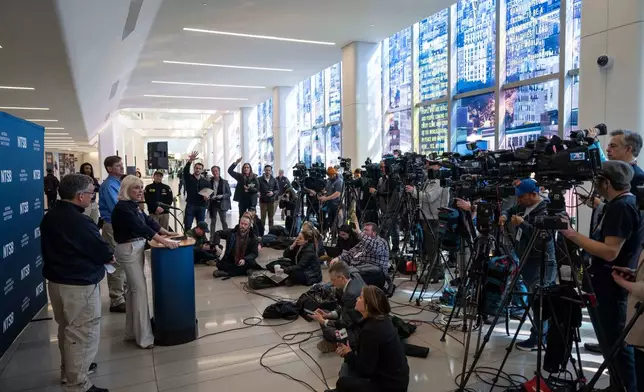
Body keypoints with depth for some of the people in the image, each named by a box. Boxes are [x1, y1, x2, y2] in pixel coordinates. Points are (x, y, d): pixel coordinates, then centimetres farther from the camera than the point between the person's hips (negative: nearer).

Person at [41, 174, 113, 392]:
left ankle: (69, 371, 40)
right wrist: (109, 256, 4)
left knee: (67, 329, 24)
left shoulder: (49, 217, 5)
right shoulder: (79, 222, -24)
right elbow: (103, 252, -20)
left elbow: (49, 248, 14)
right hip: (79, 284, -10)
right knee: (83, 334, 0)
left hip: (56, 280, 10)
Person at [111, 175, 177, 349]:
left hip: (138, 248, 10)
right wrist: (164, 241, -34)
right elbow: (141, 227, -28)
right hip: (128, 250, -10)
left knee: (133, 289, 14)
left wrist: (167, 233, 8)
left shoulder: (134, 205, 9)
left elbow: (148, 221, 14)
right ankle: (144, 337, -2)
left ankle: (132, 331, 25)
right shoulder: (122, 208, -19)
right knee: (140, 289, -8)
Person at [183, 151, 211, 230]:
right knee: (187, 226, -2)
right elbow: (185, 170, -16)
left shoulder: (206, 182, 10)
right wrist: (190, 160, -33)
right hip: (190, 205, -2)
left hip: (202, 206, 2)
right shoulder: (189, 178, 4)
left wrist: (208, 197, -12)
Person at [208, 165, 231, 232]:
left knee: (224, 221, 0)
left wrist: (222, 196, -16)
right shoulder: (209, 182, 3)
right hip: (212, 204, 2)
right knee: (213, 221, 7)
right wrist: (210, 197, -11)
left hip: (222, 204, -1)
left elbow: (229, 193, 1)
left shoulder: (224, 182, 0)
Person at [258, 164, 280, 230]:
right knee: (263, 217, 1)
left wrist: (273, 193, -12)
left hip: (271, 201, 2)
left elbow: (278, 190, 7)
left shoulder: (274, 180, 8)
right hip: (263, 201, -2)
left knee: (271, 218, 7)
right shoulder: (260, 179, 0)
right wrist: (258, 193, -28)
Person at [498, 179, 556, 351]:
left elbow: (542, 237, -27)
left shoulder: (544, 212, -18)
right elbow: (510, 210, 26)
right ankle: (544, 335, 24)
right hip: (527, 260, 9)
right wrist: (504, 215, 3)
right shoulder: (523, 206, 9)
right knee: (535, 300, 14)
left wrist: (522, 224, -24)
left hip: (540, 264, -9)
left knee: (538, 301, -6)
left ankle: (538, 338, 1)